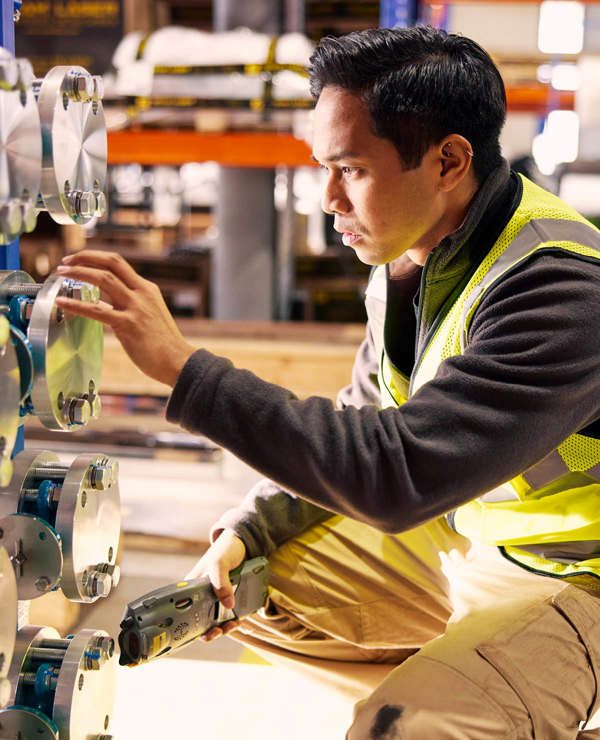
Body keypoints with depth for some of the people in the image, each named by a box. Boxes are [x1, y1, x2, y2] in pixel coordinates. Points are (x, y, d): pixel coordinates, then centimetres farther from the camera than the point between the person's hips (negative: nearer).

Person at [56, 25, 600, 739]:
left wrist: (180, 364, -36)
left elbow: (399, 473, -38)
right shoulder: (407, 258, -3)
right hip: (455, 530, 8)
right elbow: (359, 430, 9)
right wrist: (245, 532, -6)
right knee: (227, 589, 5)